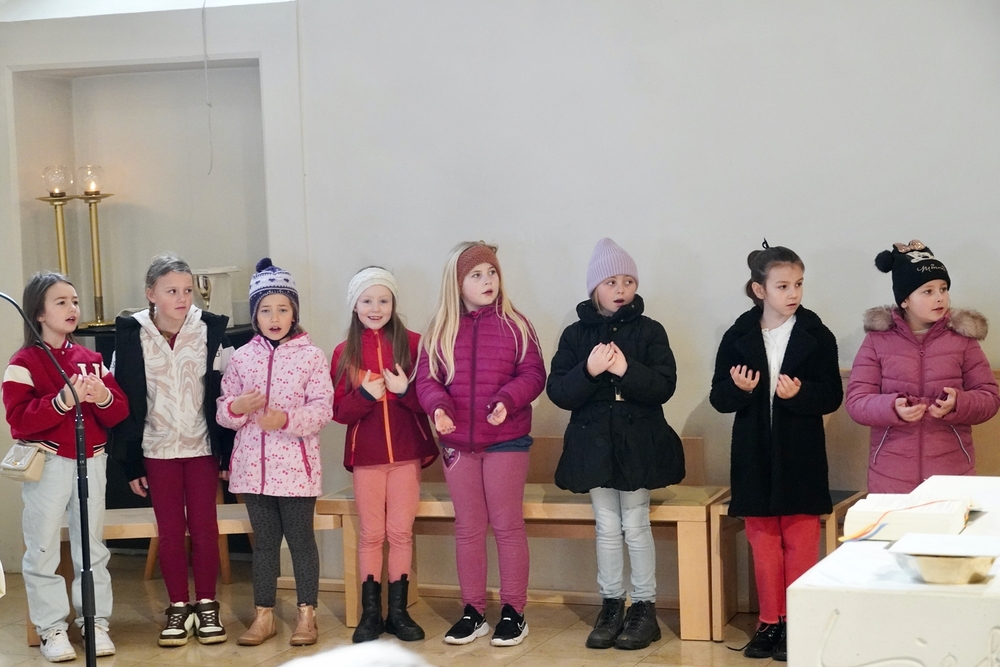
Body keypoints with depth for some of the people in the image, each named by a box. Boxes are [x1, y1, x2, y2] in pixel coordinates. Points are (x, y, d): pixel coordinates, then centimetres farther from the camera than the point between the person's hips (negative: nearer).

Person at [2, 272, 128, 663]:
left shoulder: (90, 359, 8)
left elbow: (119, 412, 6)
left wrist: (104, 398, -17)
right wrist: (63, 401, -27)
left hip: (91, 461, 5)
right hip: (47, 464, -4)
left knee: (92, 546, 11)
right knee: (43, 550, 0)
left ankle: (95, 622, 20)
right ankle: (51, 629, 9)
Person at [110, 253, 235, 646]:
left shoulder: (210, 331, -7)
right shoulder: (131, 336, -7)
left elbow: (227, 395, -2)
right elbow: (123, 402, -2)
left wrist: (229, 452, -3)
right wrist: (131, 463, -2)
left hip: (202, 447, 0)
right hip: (157, 450, 0)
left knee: (204, 528, 4)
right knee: (170, 532, 7)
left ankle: (207, 606, 17)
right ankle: (178, 608, 18)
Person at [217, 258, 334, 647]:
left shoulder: (310, 356, -4)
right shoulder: (241, 358, 4)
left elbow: (322, 408, -10)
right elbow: (223, 412, 6)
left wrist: (287, 419, -24)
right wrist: (236, 408, -17)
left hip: (295, 465, -3)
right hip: (253, 465, 3)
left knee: (301, 539, 5)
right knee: (264, 541, 11)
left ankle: (307, 615, 15)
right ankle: (263, 616, 19)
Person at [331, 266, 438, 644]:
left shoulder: (413, 344, -3)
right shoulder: (344, 353, 2)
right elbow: (338, 410, -1)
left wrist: (406, 390, -21)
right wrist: (365, 395, -18)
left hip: (407, 452, -1)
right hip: (366, 455, 1)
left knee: (401, 532, 6)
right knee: (371, 534, 7)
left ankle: (398, 610, 14)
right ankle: (370, 612, 13)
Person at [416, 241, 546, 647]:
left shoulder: (514, 325, -2)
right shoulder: (440, 330, 3)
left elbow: (533, 374, -6)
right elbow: (426, 378, 0)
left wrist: (508, 399, -25)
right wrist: (437, 406, -21)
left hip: (507, 441, -2)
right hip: (457, 442, 2)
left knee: (507, 525, 2)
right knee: (468, 527, 10)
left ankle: (513, 611, 11)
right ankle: (473, 612, 18)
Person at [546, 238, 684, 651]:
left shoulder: (649, 331, -2)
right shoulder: (576, 334, 2)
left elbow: (665, 385, -10)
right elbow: (558, 392, -4)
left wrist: (626, 369, -24)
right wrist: (589, 371, -21)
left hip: (639, 442, -2)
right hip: (593, 442, 2)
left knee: (636, 525, 3)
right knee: (607, 527, 9)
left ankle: (644, 607, 12)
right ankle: (611, 606, 18)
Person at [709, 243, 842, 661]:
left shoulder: (816, 336, -3)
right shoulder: (738, 336, 1)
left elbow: (832, 396, -4)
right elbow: (719, 398, 2)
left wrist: (800, 393, -22)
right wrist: (739, 389, -18)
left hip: (800, 457, -2)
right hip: (755, 455, 2)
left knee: (800, 542, 2)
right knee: (763, 540, 8)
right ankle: (770, 623, 18)